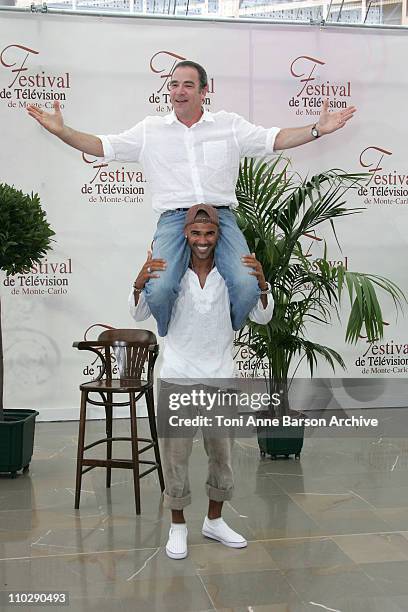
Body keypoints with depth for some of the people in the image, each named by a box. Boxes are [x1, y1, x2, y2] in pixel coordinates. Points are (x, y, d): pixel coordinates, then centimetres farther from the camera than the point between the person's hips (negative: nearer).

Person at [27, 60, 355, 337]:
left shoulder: (229, 124, 17)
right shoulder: (150, 129, 16)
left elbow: (275, 139, 14)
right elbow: (102, 147, 14)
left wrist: (318, 129, 3)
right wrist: (61, 130, 3)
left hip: (221, 215, 1)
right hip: (174, 219, 0)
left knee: (247, 287, -24)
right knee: (159, 289, -27)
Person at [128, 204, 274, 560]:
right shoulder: (169, 271, -4)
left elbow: (262, 317, -3)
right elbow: (139, 314, -4)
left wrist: (261, 285, -23)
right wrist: (140, 283, -25)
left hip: (220, 376, 2)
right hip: (178, 376, -2)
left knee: (222, 452, 12)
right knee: (176, 453, 5)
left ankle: (215, 521, 31)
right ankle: (178, 527, 22)